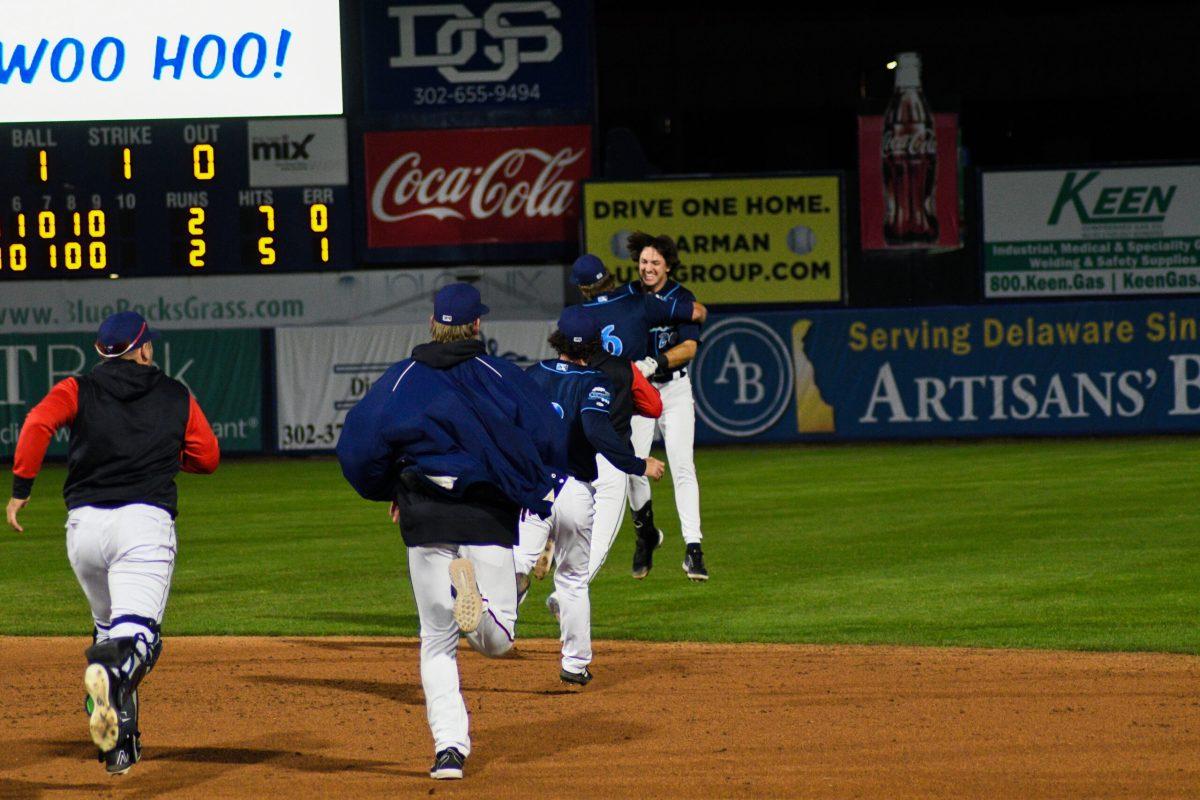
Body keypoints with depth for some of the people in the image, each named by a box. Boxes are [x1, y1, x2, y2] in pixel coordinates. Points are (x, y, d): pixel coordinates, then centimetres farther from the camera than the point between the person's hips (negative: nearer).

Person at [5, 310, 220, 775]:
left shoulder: (77, 391, 12)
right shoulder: (177, 397, 15)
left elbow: (38, 424, -6)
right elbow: (207, 457, 15)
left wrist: (21, 488, -4)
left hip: (84, 523, 2)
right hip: (146, 519, -2)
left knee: (108, 626, 22)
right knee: (136, 630, -16)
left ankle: (120, 741, 13)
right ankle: (116, 671, -53)